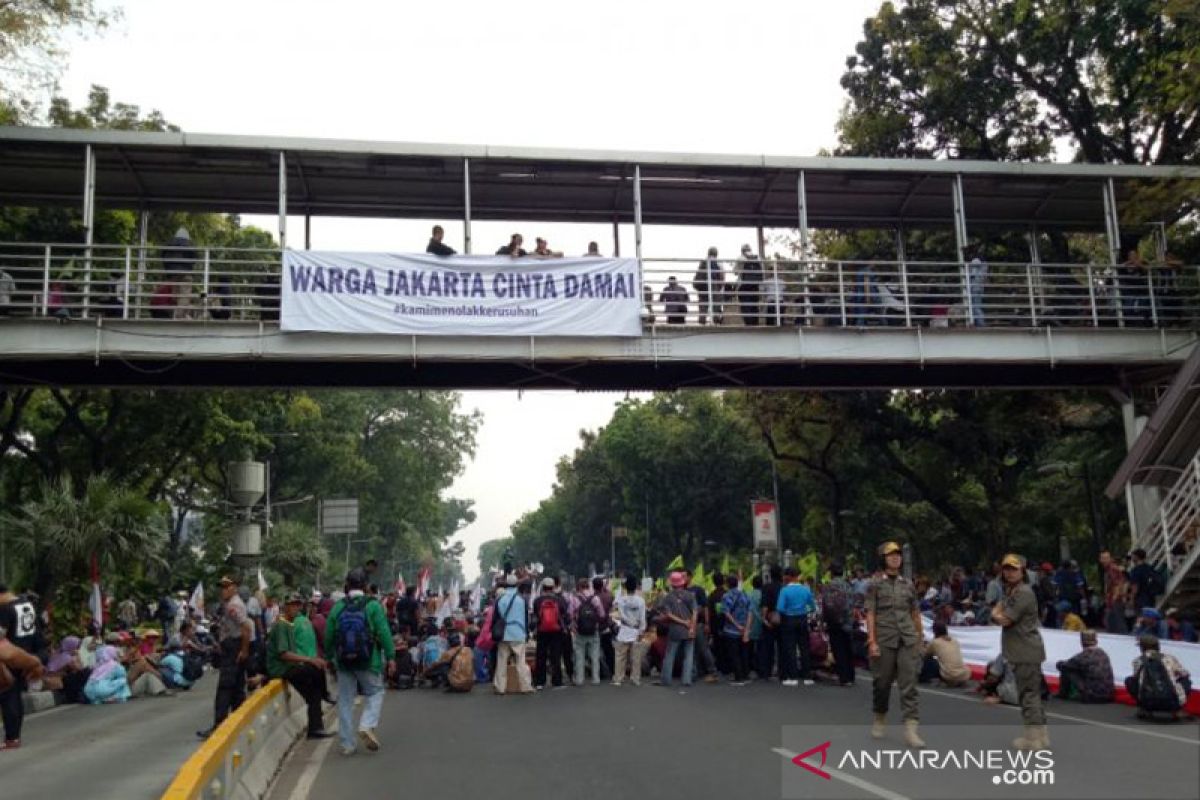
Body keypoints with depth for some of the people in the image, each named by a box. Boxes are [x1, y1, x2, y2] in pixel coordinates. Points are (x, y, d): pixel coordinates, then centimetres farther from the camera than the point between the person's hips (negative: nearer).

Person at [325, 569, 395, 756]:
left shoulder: (337, 607, 1)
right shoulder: (373, 606, -8)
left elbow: (328, 636, 5)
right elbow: (384, 633, -12)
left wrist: (329, 656, 17)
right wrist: (390, 656, -7)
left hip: (343, 662, 3)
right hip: (368, 661, -3)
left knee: (345, 700, 11)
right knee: (375, 693, 13)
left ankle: (347, 744, 14)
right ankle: (367, 726, -10)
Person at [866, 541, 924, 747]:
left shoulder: (908, 584, 10)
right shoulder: (875, 584, 0)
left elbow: (915, 614, 16)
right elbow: (870, 614, -4)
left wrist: (919, 639, 16)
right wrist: (872, 641, -11)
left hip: (908, 641, 2)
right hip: (884, 641, -2)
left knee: (909, 684, -6)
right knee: (883, 682, 8)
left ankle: (911, 729, -10)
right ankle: (880, 719, 30)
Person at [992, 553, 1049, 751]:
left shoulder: (1024, 593, -15)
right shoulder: (1010, 592, 18)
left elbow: (1003, 620, -17)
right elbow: (998, 613, 19)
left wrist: (997, 614, 1)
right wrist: (998, 611, 0)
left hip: (1026, 652, -10)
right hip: (1021, 652, 10)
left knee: (1028, 694, -6)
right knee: (1033, 694, 16)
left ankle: (1033, 738, -1)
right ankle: (1042, 735, 24)